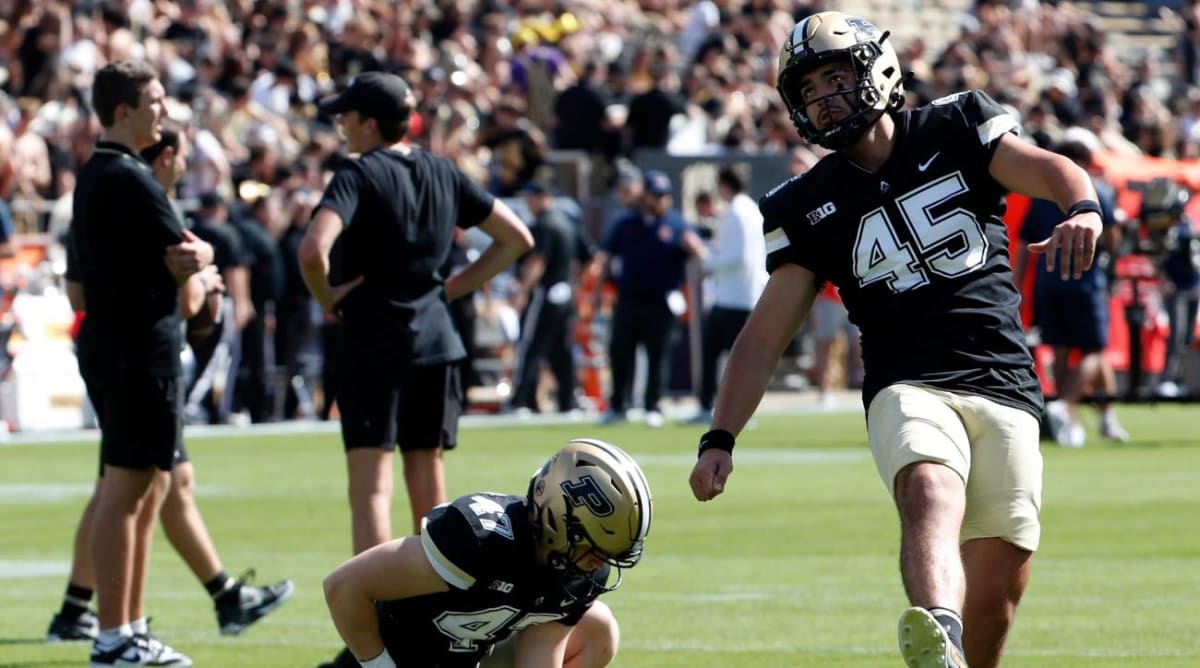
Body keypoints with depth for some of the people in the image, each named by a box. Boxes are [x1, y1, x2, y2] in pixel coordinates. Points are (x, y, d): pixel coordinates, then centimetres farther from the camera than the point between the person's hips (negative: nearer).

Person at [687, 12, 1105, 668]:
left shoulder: (954, 131, 11)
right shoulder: (809, 207, 12)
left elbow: (1050, 170, -3)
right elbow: (764, 335, 11)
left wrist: (1082, 211, -27)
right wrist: (719, 438, -1)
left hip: (1004, 390, 2)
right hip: (908, 387, -2)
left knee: (996, 595, -3)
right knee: (931, 493, -34)